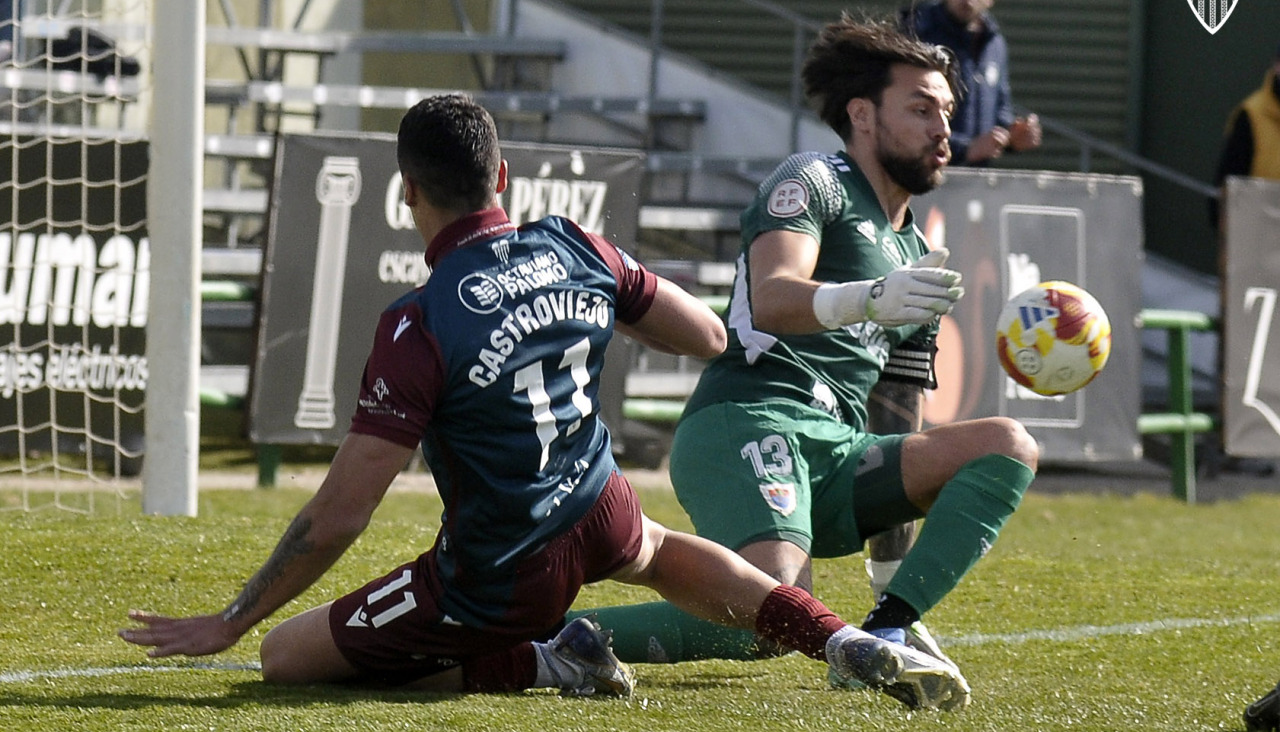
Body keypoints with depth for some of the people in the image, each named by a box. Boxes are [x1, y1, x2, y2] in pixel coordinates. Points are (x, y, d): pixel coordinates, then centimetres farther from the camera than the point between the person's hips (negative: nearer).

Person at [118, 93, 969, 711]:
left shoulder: (420, 326, -25)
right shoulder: (575, 251, -9)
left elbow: (339, 514, -24)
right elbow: (707, 335, 6)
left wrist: (230, 622, -14)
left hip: (495, 587, -6)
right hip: (598, 520, 6)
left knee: (286, 655, 7)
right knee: (657, 549, 42)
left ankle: (536, 661, -5)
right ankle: (846, 641, 17)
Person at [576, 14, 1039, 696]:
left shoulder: (919, 261, 28)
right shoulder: (812, 181, 5)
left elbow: (896, 419, 29)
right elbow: (770, 300, -15)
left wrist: (898, 596, 24)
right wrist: (869, 299, -35)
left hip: (837, 458, 8)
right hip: (747, 424, -8)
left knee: (1009, 447, -10)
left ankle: (886, 634, -21)